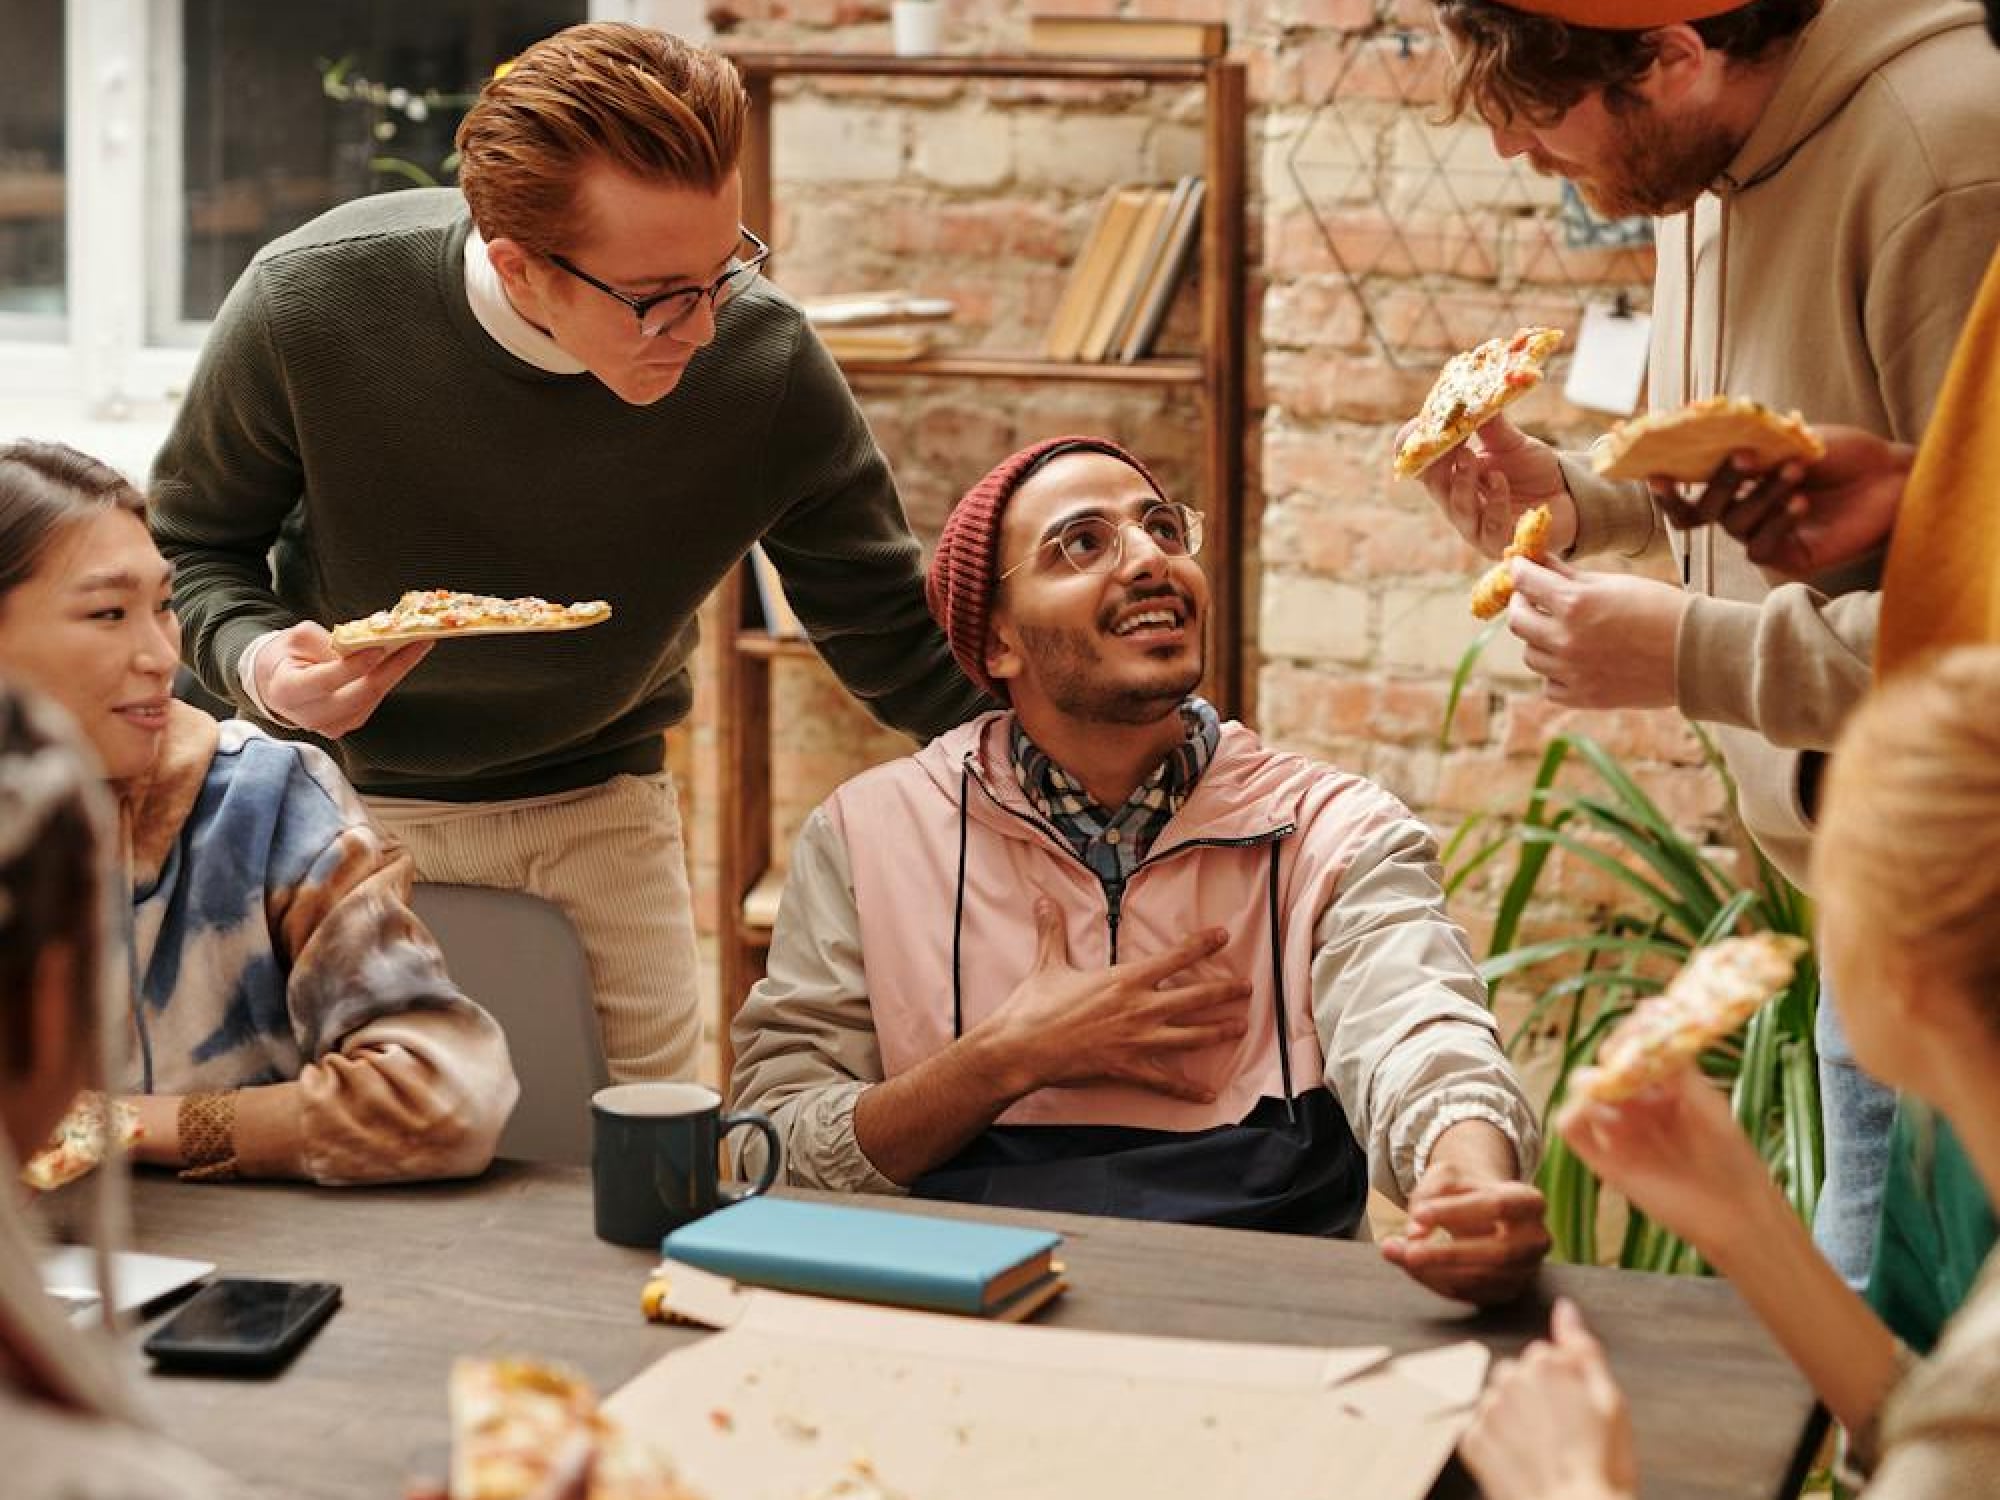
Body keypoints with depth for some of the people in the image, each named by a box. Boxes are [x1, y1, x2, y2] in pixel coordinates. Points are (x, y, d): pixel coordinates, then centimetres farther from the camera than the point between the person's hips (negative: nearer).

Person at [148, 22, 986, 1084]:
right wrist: (256, 659, -27)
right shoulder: (307, 306, -25)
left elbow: (893, 638, -10)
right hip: (350, 793, -1)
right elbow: (186, 540, -7)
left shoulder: (769, 364, -22)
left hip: (601, 806, 1)